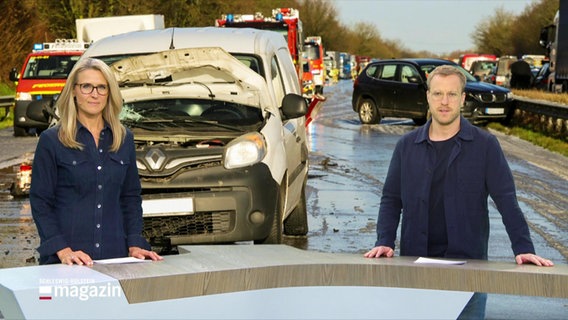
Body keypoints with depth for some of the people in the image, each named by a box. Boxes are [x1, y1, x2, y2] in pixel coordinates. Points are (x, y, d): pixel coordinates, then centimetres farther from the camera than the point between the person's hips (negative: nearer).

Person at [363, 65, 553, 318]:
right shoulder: (407, 146, 6)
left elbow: (506, 200, -4)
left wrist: (523, 248, -13)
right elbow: (391, 199, 8)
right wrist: (384, 242, -5)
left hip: (469, 260, -2)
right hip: (415, 261, 2)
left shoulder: (485, 145, -1)